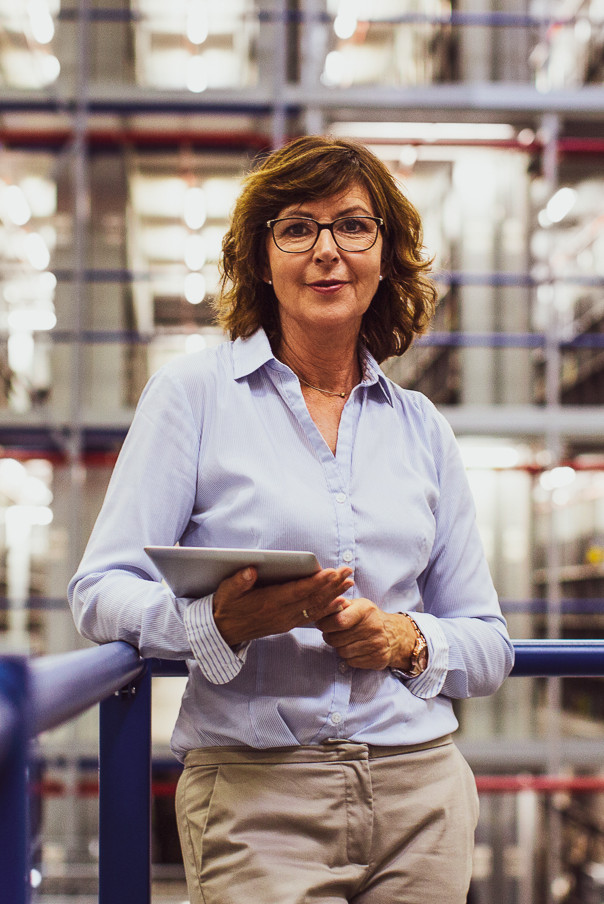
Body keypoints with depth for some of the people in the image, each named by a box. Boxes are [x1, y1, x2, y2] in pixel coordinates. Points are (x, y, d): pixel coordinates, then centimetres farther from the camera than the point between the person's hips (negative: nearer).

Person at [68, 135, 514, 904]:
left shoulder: (421, 428, 11)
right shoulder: (193, 392, 1)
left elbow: (489, 643, 14)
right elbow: (101, 592, -5)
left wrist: (409, 640, -6)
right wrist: (223, 621, -22)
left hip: (421, 788, 4)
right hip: (253, 791, -3)